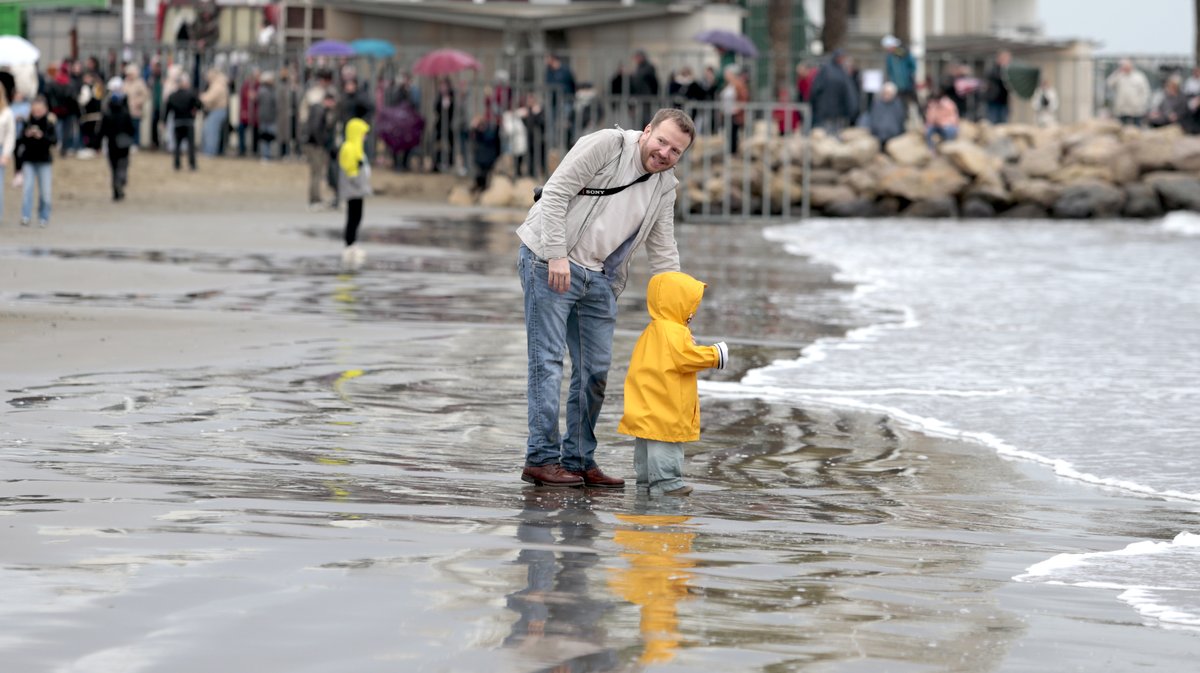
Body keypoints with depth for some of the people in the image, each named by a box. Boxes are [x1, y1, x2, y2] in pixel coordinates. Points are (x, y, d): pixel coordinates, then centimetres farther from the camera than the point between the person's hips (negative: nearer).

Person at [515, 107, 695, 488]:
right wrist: (557, 255, -21)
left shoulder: (665, 187, 11)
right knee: (548, 362, -7)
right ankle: (541, 459, -5)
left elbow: (663, 251, 15)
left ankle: (579, 461, 15)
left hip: (599, 281, 7)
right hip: (549, 262, -7)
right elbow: (556, 192, -15)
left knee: (595, 371, 7)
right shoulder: (607, 145, -10)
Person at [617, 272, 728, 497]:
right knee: (665, 443, -11)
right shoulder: (673, 332, -17)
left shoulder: (654, 330, 19)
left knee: (647, 444, 14)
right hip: (663, 409, -11)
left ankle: (646, 478, 20)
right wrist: (714, 355, -12)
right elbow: (684, 358, -23)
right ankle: (665, 480, -13)